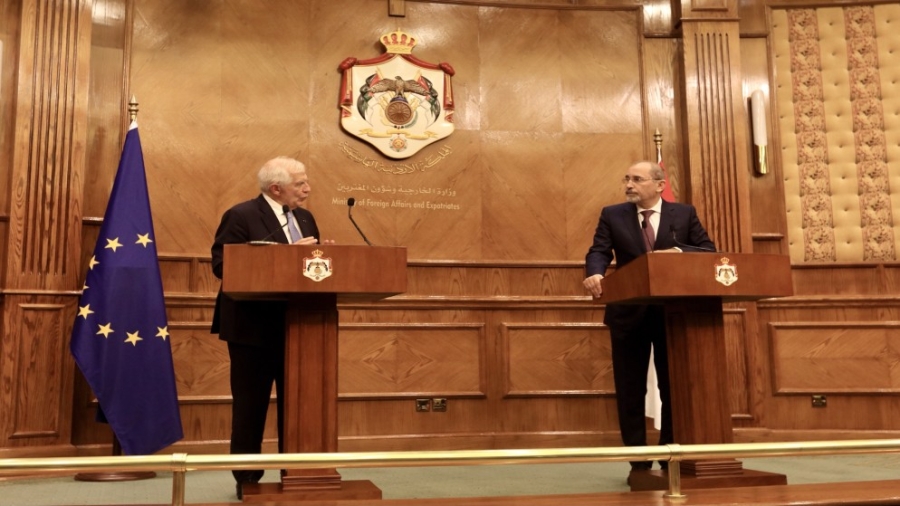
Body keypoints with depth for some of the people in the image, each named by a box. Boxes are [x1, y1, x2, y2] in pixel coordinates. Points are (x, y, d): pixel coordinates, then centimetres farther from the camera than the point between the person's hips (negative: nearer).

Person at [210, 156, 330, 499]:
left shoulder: (305, 219, 13)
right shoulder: (241, 216, -9)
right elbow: (222, 265, -19)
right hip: (255, 327, -6)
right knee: (250, 406, 3)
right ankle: (247, 479, 16)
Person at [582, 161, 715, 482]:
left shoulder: (685, 214, 5)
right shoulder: (612, 215, 4)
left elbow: (709, 251, 1)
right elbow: (599, 251, -8)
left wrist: (679, 252, -19)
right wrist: (595, 273, -31)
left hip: (674, 312, 0)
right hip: (629, 313, 0)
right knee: (630, 390, 3)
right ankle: (638, 462, 14)